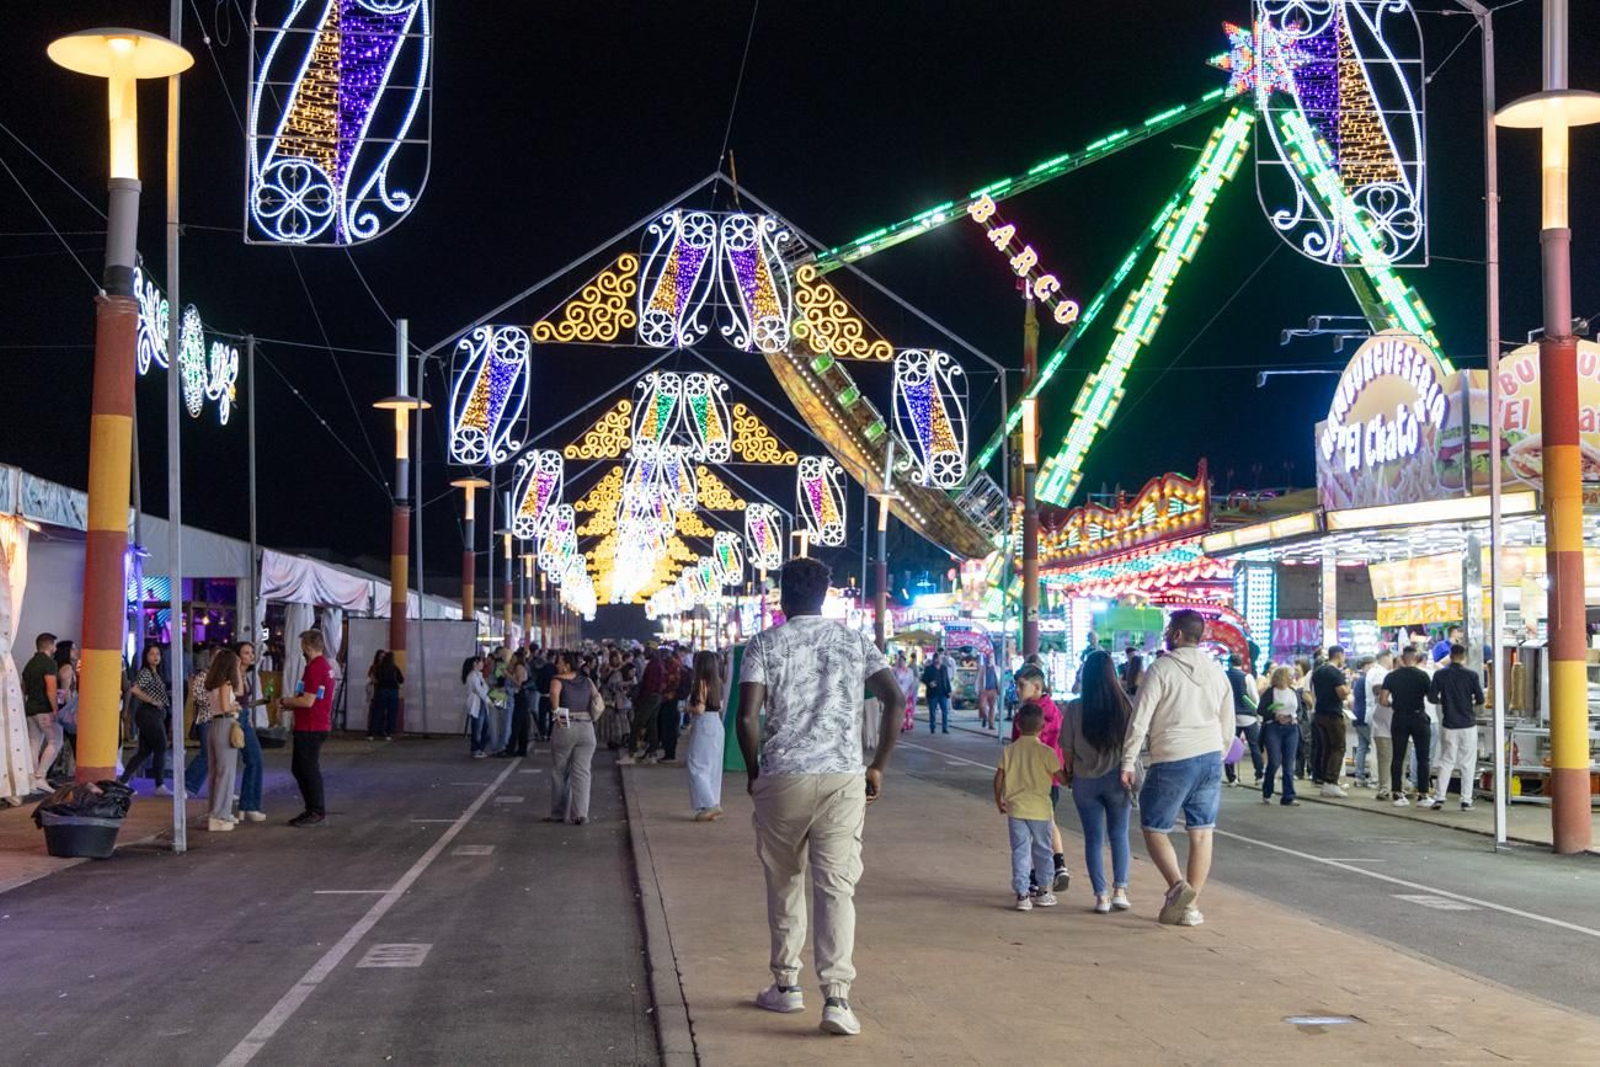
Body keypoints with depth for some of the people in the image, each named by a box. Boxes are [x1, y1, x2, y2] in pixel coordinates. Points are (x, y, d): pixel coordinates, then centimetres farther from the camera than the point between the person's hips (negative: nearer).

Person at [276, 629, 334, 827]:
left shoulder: (315, 668, -19)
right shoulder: (326, 666, 14)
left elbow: (308, 701, -22)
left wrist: (286, 701, -7)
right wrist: (293, 703, 13)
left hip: (310, 729, -10)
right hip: (317, 726, 10)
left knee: (309, 769, -2)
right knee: (299, 768, 17)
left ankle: (317, 813, 4)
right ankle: (312, 809, 22)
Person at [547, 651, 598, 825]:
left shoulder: (558, 681, -6)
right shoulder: (587, 682, 9)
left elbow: (554, 692, -26)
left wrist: (556, 711, -18)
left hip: (564, 728, -3)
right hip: (587, 728, 3)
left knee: (559, 772, 11)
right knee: (582, 772, 3)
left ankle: (558, 813, 18)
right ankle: (580, 813, -6)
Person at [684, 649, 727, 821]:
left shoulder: (701, 683, -14)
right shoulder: (717, 682, 8)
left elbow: (699, 709, -18)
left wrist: (687, 707, 0)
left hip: (703, 726, -8)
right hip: (717, 724, 8)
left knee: (698, 767, -2)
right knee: (713, 767, 13)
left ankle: (708, 805, -9)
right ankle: (715, 806, 15)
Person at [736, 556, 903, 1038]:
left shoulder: (764, 644, 1)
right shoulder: (855, 642, 8)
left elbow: (747, 718, -8)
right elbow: (895, 699, -2)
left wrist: (753, 772, 7)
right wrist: (878, 767, 5)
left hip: (782, 777, -1)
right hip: (843, 778, 1)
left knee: (783, 882, 16)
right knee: (836, 886, -1)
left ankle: (786, 984, 25)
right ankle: (836, 996, -12)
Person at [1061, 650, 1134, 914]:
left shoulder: (1075, 708, -8)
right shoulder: (1125, 705, -9)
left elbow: (1067, 748, -3)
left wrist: (1069, 773, 13)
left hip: (1085, 781, 0)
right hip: (1116, 778, 0)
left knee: (1094, 838, 9)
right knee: (1119, 835, 15)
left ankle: (1101, 895, 6)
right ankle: (1119, 890, 7)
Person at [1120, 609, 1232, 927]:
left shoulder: (1161, 669, -8)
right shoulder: (1217, 671, 10)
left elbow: (1140, 719, -12)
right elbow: (1228, 725, 15)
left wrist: (1128, 762, -6)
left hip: (1172, 761, -5)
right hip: (1211, 758, 5)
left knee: (1153, 829, 5)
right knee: (1202, 833, 8)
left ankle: (1177, 884, -16)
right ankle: (1189, 906, 9)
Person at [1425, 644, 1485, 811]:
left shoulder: (1440, 674, -2)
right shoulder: (1471, 675, -6)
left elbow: (1432, 697, -3)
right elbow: (1480, 700, -6)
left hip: (1449, 725, 1)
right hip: (1468, 725, -1)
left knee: (1446, 762, 8)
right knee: (1468, 764, 4)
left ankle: (1439, 798, 1)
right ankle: (1466, 801, 2)